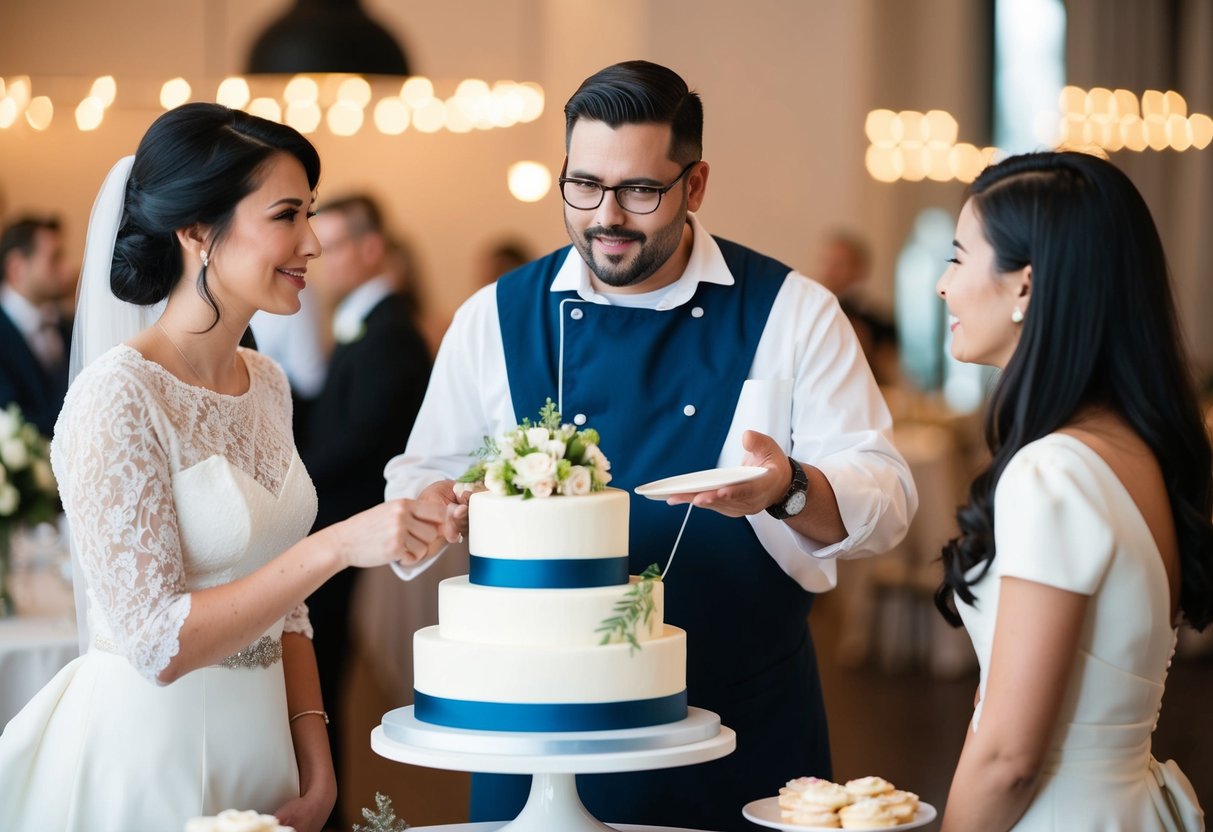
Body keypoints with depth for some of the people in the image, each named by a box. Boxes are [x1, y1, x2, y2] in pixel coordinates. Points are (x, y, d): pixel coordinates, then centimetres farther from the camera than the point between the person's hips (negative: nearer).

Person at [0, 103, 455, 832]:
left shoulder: (266, 384, 6)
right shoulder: (118, 397, -17)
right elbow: (156, 643, -21)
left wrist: (315, 762, 4)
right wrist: (337, 547, -26)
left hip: (257, 741, 7)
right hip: (145, 761, -7)